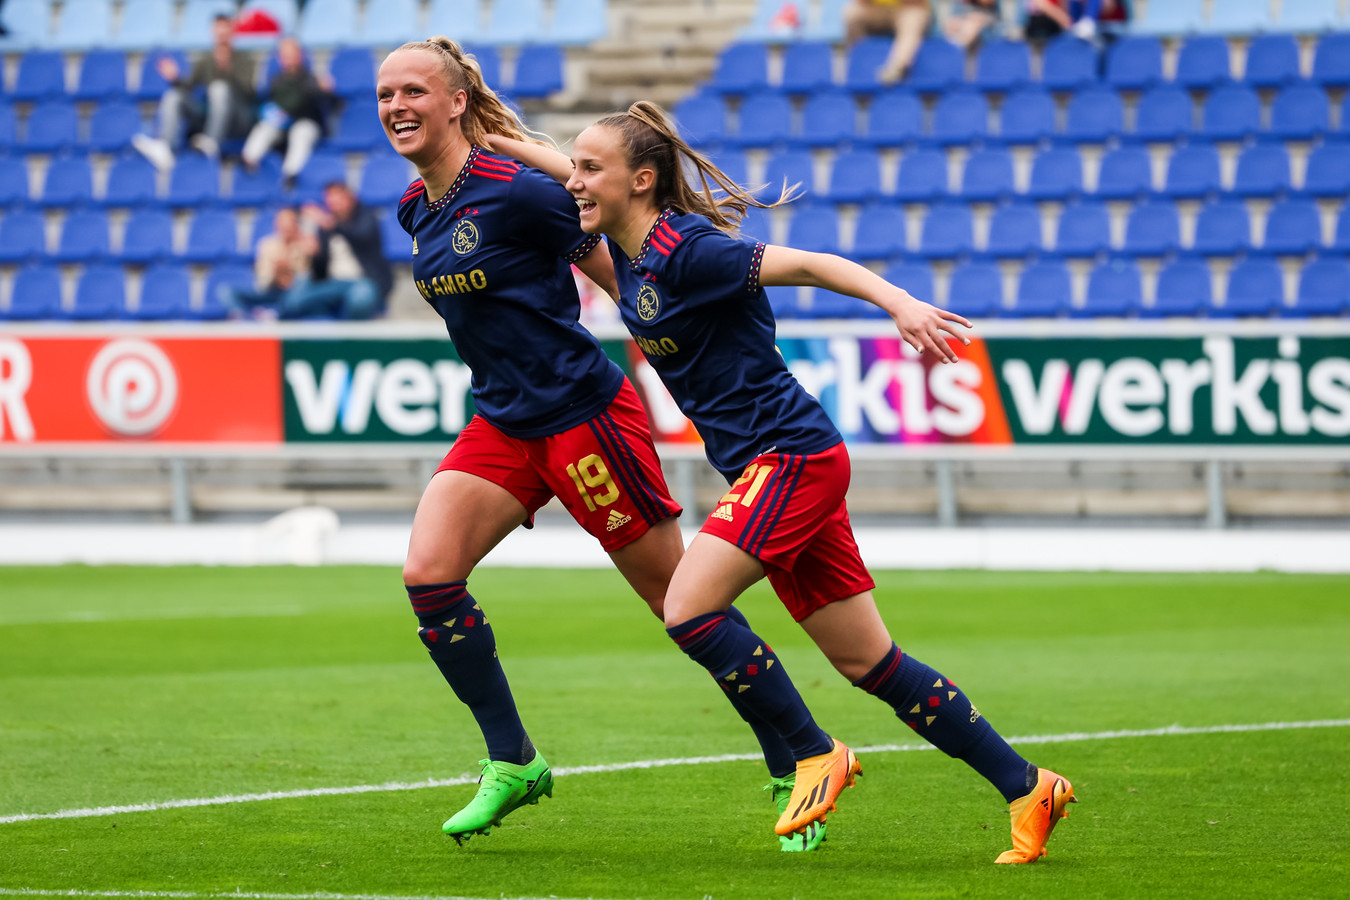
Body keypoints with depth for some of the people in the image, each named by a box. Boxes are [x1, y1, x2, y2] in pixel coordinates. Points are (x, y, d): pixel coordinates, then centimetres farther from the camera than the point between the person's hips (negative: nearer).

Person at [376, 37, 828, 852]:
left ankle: (793, 767, 12)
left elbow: (611, 263, -9)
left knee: (683, 601, -1)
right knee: (428, 573, -9)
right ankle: (513, 763, 5)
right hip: (504, 427, 8)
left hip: (584, 416, -8)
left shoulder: (516, 192, -18)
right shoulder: (416, 211, 7)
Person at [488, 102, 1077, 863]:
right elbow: (579, 177, 27)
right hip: (773, 466, 9)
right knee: (868, 663, 7)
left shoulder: (685, 251, -17)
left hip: (792, 456, -9)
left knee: (690, 607, -18)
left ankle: (815, 753, -4)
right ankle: (1026, 787, 9)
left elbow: (806, 264, -23)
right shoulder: (629, 243, 8)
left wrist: (900, 302, -35)